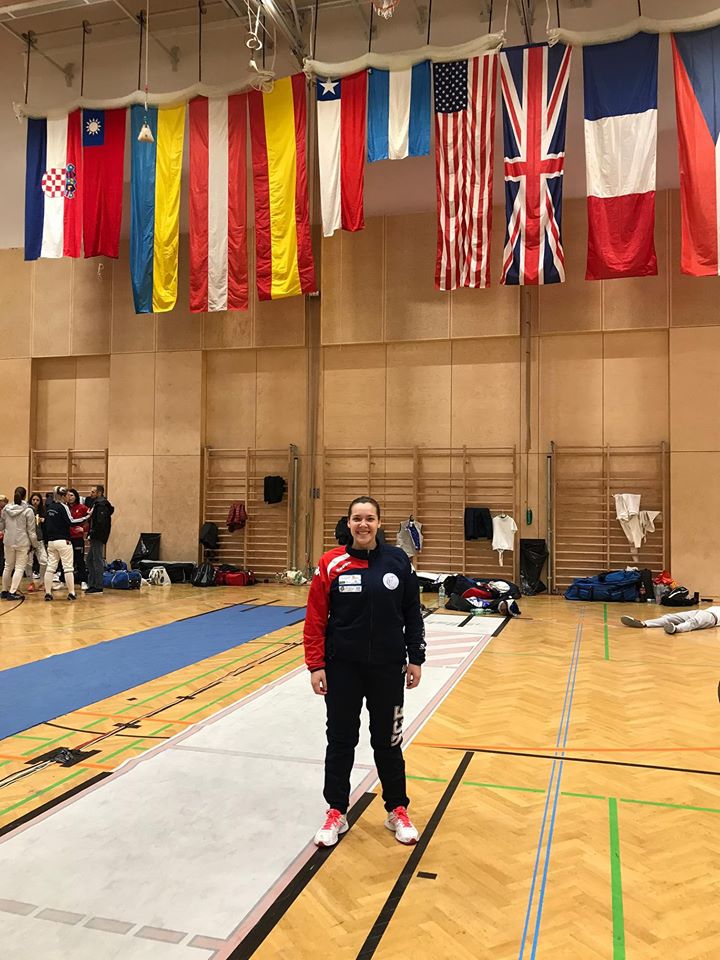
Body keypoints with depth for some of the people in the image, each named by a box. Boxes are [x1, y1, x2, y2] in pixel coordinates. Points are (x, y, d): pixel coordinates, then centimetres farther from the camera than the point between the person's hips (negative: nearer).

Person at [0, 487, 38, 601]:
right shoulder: (28, 511, -10)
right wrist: (34, 544, 3)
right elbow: (31, 531, -7)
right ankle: (12, 592, -2)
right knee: (19, 568, 2)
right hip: (22, 542, -4)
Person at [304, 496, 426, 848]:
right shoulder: (331, 563, -8)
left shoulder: (397, 561, -4)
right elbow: (316, 618, -6)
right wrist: (315, 666, -9)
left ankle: (397, 810, 32)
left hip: (388, 667, 1)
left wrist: (416, 659, 2)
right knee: (340, 740, 11)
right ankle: (337, 812, 29)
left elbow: (412, 614, 2)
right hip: (342, 667, -1)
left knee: (388, 740, 13)